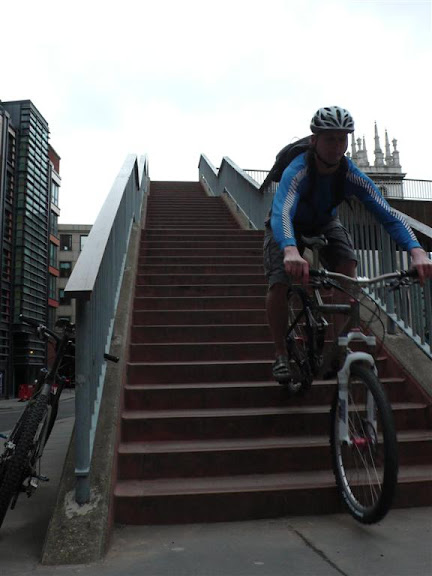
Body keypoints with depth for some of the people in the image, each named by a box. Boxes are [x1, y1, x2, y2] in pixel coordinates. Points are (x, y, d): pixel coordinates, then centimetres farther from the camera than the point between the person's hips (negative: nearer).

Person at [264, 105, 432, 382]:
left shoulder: (352, 176, -25)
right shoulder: (297, 172, -35)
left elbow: (387, 213, -33)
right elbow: (282, 213, -53)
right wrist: (290, 250, -74)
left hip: (326, 224, 3)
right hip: (291, 226, -2)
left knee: (347, 268, -25)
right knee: (279, 284, -22)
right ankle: (282, 354, -4)